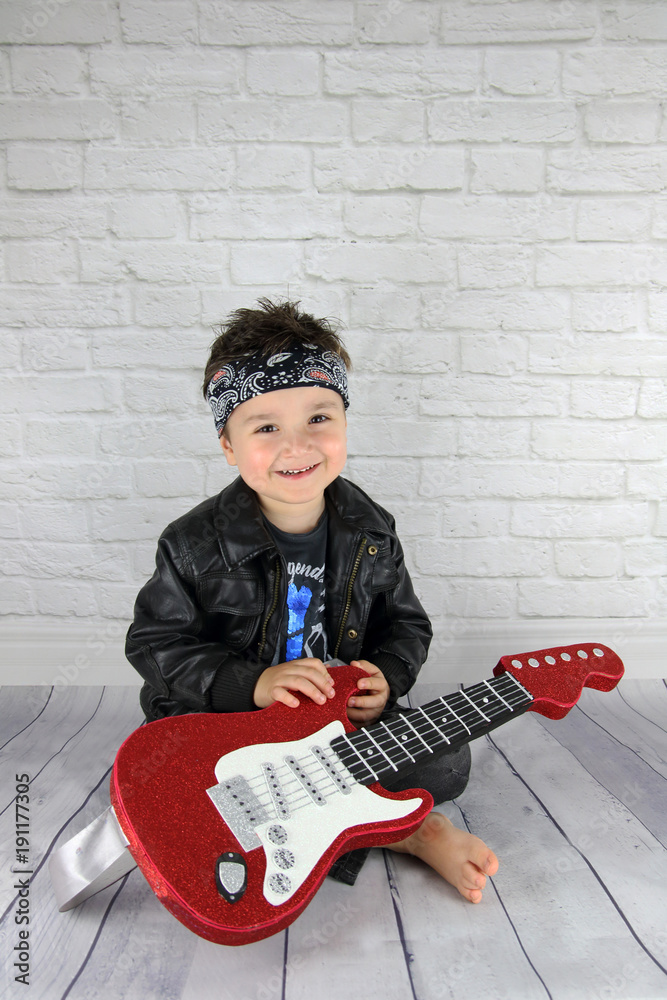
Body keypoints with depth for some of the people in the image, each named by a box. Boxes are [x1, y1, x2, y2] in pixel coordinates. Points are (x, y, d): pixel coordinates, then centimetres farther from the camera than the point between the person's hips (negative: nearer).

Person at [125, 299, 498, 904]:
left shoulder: (371, 533, -6)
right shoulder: (196, 545, -16)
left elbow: (406, 624, 6)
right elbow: (156, 643, -10)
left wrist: (384, 678, -14)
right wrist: (252, 684, -22)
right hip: (221, 725, 0)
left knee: (446, 764, -12)